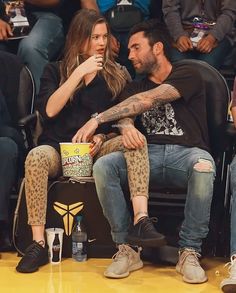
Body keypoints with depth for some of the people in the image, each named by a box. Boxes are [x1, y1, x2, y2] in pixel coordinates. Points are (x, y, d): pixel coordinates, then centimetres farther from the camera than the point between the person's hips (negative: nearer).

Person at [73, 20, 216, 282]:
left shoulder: (187, 75, 3)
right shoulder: (133, 88, 22)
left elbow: (147, 100, -12)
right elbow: (124, 119, 6)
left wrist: (98, 120, -18)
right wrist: (125, 127, -21)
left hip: (186, 153, -4)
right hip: (146, 155, 4)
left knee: (203, 166, -39)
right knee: (103, 166, -25)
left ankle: (189, 252, -27)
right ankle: (126, 248, -18)